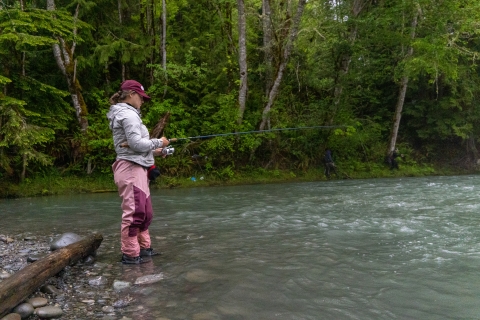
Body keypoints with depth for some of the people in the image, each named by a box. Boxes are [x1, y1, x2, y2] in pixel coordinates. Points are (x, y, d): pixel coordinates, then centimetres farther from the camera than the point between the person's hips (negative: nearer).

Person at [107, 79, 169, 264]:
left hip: (136, 168, 11)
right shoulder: (128, 114, -11)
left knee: (145, 211, 15)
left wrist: (153, 152, 14)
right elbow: (136, 143, -19)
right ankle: (130, 254, 1)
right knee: (134, 212, -7)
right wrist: (158, 143, -5)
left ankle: (144, 247, 24)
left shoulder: (125, 114, 20)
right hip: (131, 169, -11)